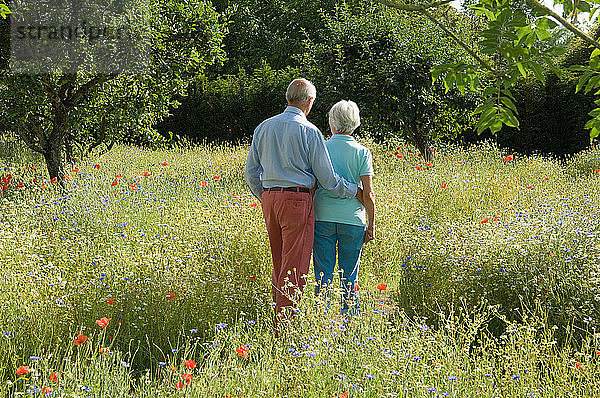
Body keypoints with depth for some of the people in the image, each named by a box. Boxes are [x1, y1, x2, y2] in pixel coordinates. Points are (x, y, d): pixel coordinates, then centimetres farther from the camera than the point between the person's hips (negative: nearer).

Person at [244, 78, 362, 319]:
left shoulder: (263, 128, 10)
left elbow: (251, 173, 14)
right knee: (294, 267, -5)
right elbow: (327, 178, -6)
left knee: (279, 264, 15)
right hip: (297, 200, -6)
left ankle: (278, 319, 19)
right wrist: (354, 191, 9)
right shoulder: (309, 131, -7)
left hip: (269, 199, 6)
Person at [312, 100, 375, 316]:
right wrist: (371, 225, 4)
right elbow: (368, 195, -5)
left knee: (323, 276, 5)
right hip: (352, 220, 0)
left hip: (322, 217, 0)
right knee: (349, 278, 8)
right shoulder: (361, 152, -2)